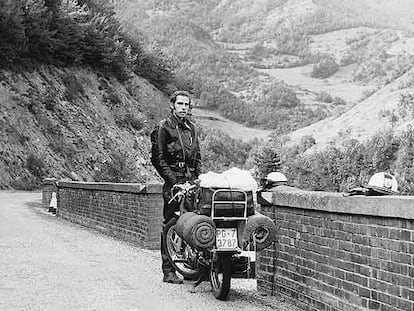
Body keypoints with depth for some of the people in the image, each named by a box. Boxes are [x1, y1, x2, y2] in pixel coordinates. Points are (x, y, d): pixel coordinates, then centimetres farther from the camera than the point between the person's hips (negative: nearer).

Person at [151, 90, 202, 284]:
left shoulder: (191, 127, 19)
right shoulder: (164, 127, 0)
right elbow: (157, 158, -5)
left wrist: (198, 179, 9)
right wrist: (173, 180, -11)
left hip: (191, 181, 5)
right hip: (172, 182, -5)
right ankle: (168, 271, -4)